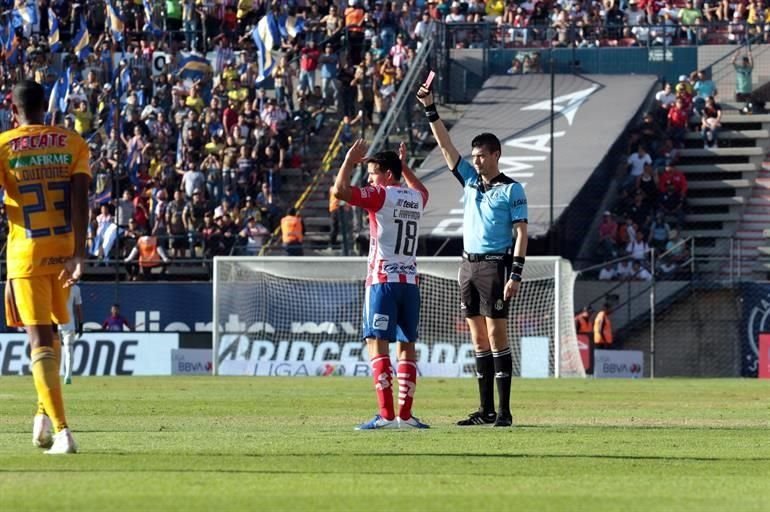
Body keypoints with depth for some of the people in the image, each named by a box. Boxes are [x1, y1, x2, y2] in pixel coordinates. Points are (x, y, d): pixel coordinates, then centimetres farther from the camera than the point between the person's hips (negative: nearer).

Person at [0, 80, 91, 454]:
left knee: (40, 339, -6)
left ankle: (61, 430, -16)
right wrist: (77, 254, -11)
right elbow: (80, 201, -7)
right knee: (50, 332, 24)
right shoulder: (72, 143, 3)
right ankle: (45, 415, 25)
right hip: (65, 250, 3)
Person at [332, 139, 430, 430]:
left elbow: (339, 191, -18)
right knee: (406, 346, 8)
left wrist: (349, 161, -4)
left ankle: (386, 414, -17)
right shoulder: (416, 198, 12)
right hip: (410, 281, 6)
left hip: (383, 280, -6)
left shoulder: (381, 196, -7)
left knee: (377, 344, -8)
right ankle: (405, 414, 5)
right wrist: (405, 166, 43)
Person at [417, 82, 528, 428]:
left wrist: (516, 274, -16)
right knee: (478, 339, 6)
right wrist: (430, 110, 2)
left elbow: (521, 232, -8)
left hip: (495, 265, -7)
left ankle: (504, 410, -9)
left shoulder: (512, 189, -3)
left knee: (496, 335, -9)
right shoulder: (470, 181, 13)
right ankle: (485, 410, 8)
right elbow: (445, 145, 11)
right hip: (469, 266, 7)